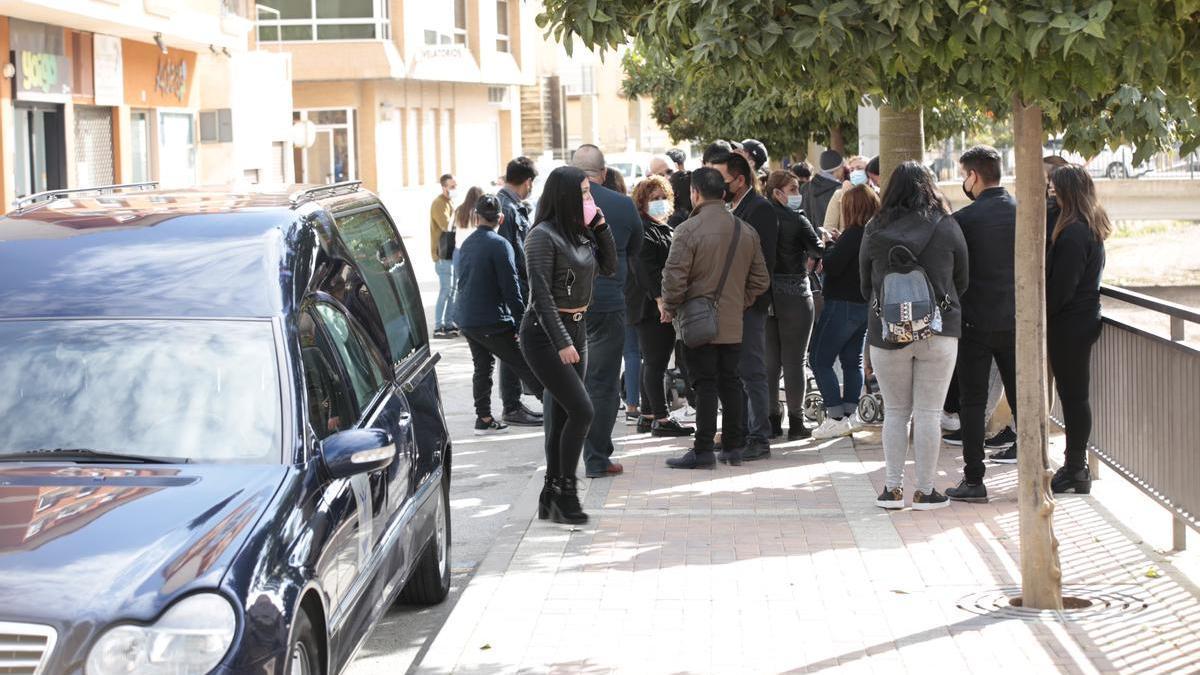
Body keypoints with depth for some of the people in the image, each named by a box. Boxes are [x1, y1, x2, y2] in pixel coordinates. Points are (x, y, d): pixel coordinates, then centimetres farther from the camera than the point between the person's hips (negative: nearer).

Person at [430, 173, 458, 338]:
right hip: (443, 253, -9)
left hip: (453, 252, 9)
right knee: (446, 290, -10)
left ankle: (449, 324, 19)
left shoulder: (450, 202, 17)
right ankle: (438, 327, -7)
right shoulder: (439, 203, -13)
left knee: (453, 289, 12)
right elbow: (446, 225, -25)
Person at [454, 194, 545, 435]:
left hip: (466, 319, 7)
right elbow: (511, 288, -15)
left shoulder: (466, 243, 10)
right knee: (523, 365, -5)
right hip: (491, 321, -7)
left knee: (482, 366, 14)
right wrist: (522, 323, -11)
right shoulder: (499, 245, -13)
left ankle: (484, 418, 13)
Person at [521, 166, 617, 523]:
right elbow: (541, 294, -17)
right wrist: (561, 343, -21)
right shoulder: (543, 236, -14)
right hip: (545, 332, -8)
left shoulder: (581, 233, 10)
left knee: (562, 415, 9)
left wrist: (601, 227, 3)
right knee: (582, 411, -13)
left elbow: (608, 268, 16)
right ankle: (565, 490, -3)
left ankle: (552, 495, 15)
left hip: (577, 329, 8)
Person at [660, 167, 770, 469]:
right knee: (730, 382, 13)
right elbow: (760, 280, 9)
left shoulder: (688, 230, -14)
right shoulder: (746, 231, 5)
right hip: (734, 324, 5)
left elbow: (674, 277, -17)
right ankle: (733, 447, 18)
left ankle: (703, 450, -1)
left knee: (705, 385, -2)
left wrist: (669, 308, -1)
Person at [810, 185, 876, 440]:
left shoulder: (853, 234, -18)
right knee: (852, 360, 17)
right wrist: (838, 245, 7)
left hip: (843, 304, -9)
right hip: (866, 305, 9)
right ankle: (851, 414, 19)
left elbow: (832, 266, -21)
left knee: (820, 361, -3)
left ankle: (836, 418, -8)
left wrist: (828, 248, -3)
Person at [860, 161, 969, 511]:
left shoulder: (875, 230, -2)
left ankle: (893, 488, 10)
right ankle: (924, 491, 6)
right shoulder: (948, 227, -3)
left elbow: (866, 283, 9)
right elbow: (961, 282, 6)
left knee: (895, 411, 10)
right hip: (939, 331, -1)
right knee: (928, 413, 3)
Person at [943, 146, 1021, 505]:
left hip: (977, 323, -4)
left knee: (973, 402, 2)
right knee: (1021, 397, 13)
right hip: (1015, 320, 4)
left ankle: (973, 479, 1)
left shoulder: (964, 219, -12)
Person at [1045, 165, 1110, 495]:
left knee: (1072, 396, -3)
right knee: (1075, 394, 15)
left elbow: (1061, 286, -21)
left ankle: (1075, 471, 3)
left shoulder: (1073, 233, -20)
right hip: (1085, 318, 10)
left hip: (1069, 326, -10)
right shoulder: (1093, 228, 11)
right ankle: (1076, 466, 22)